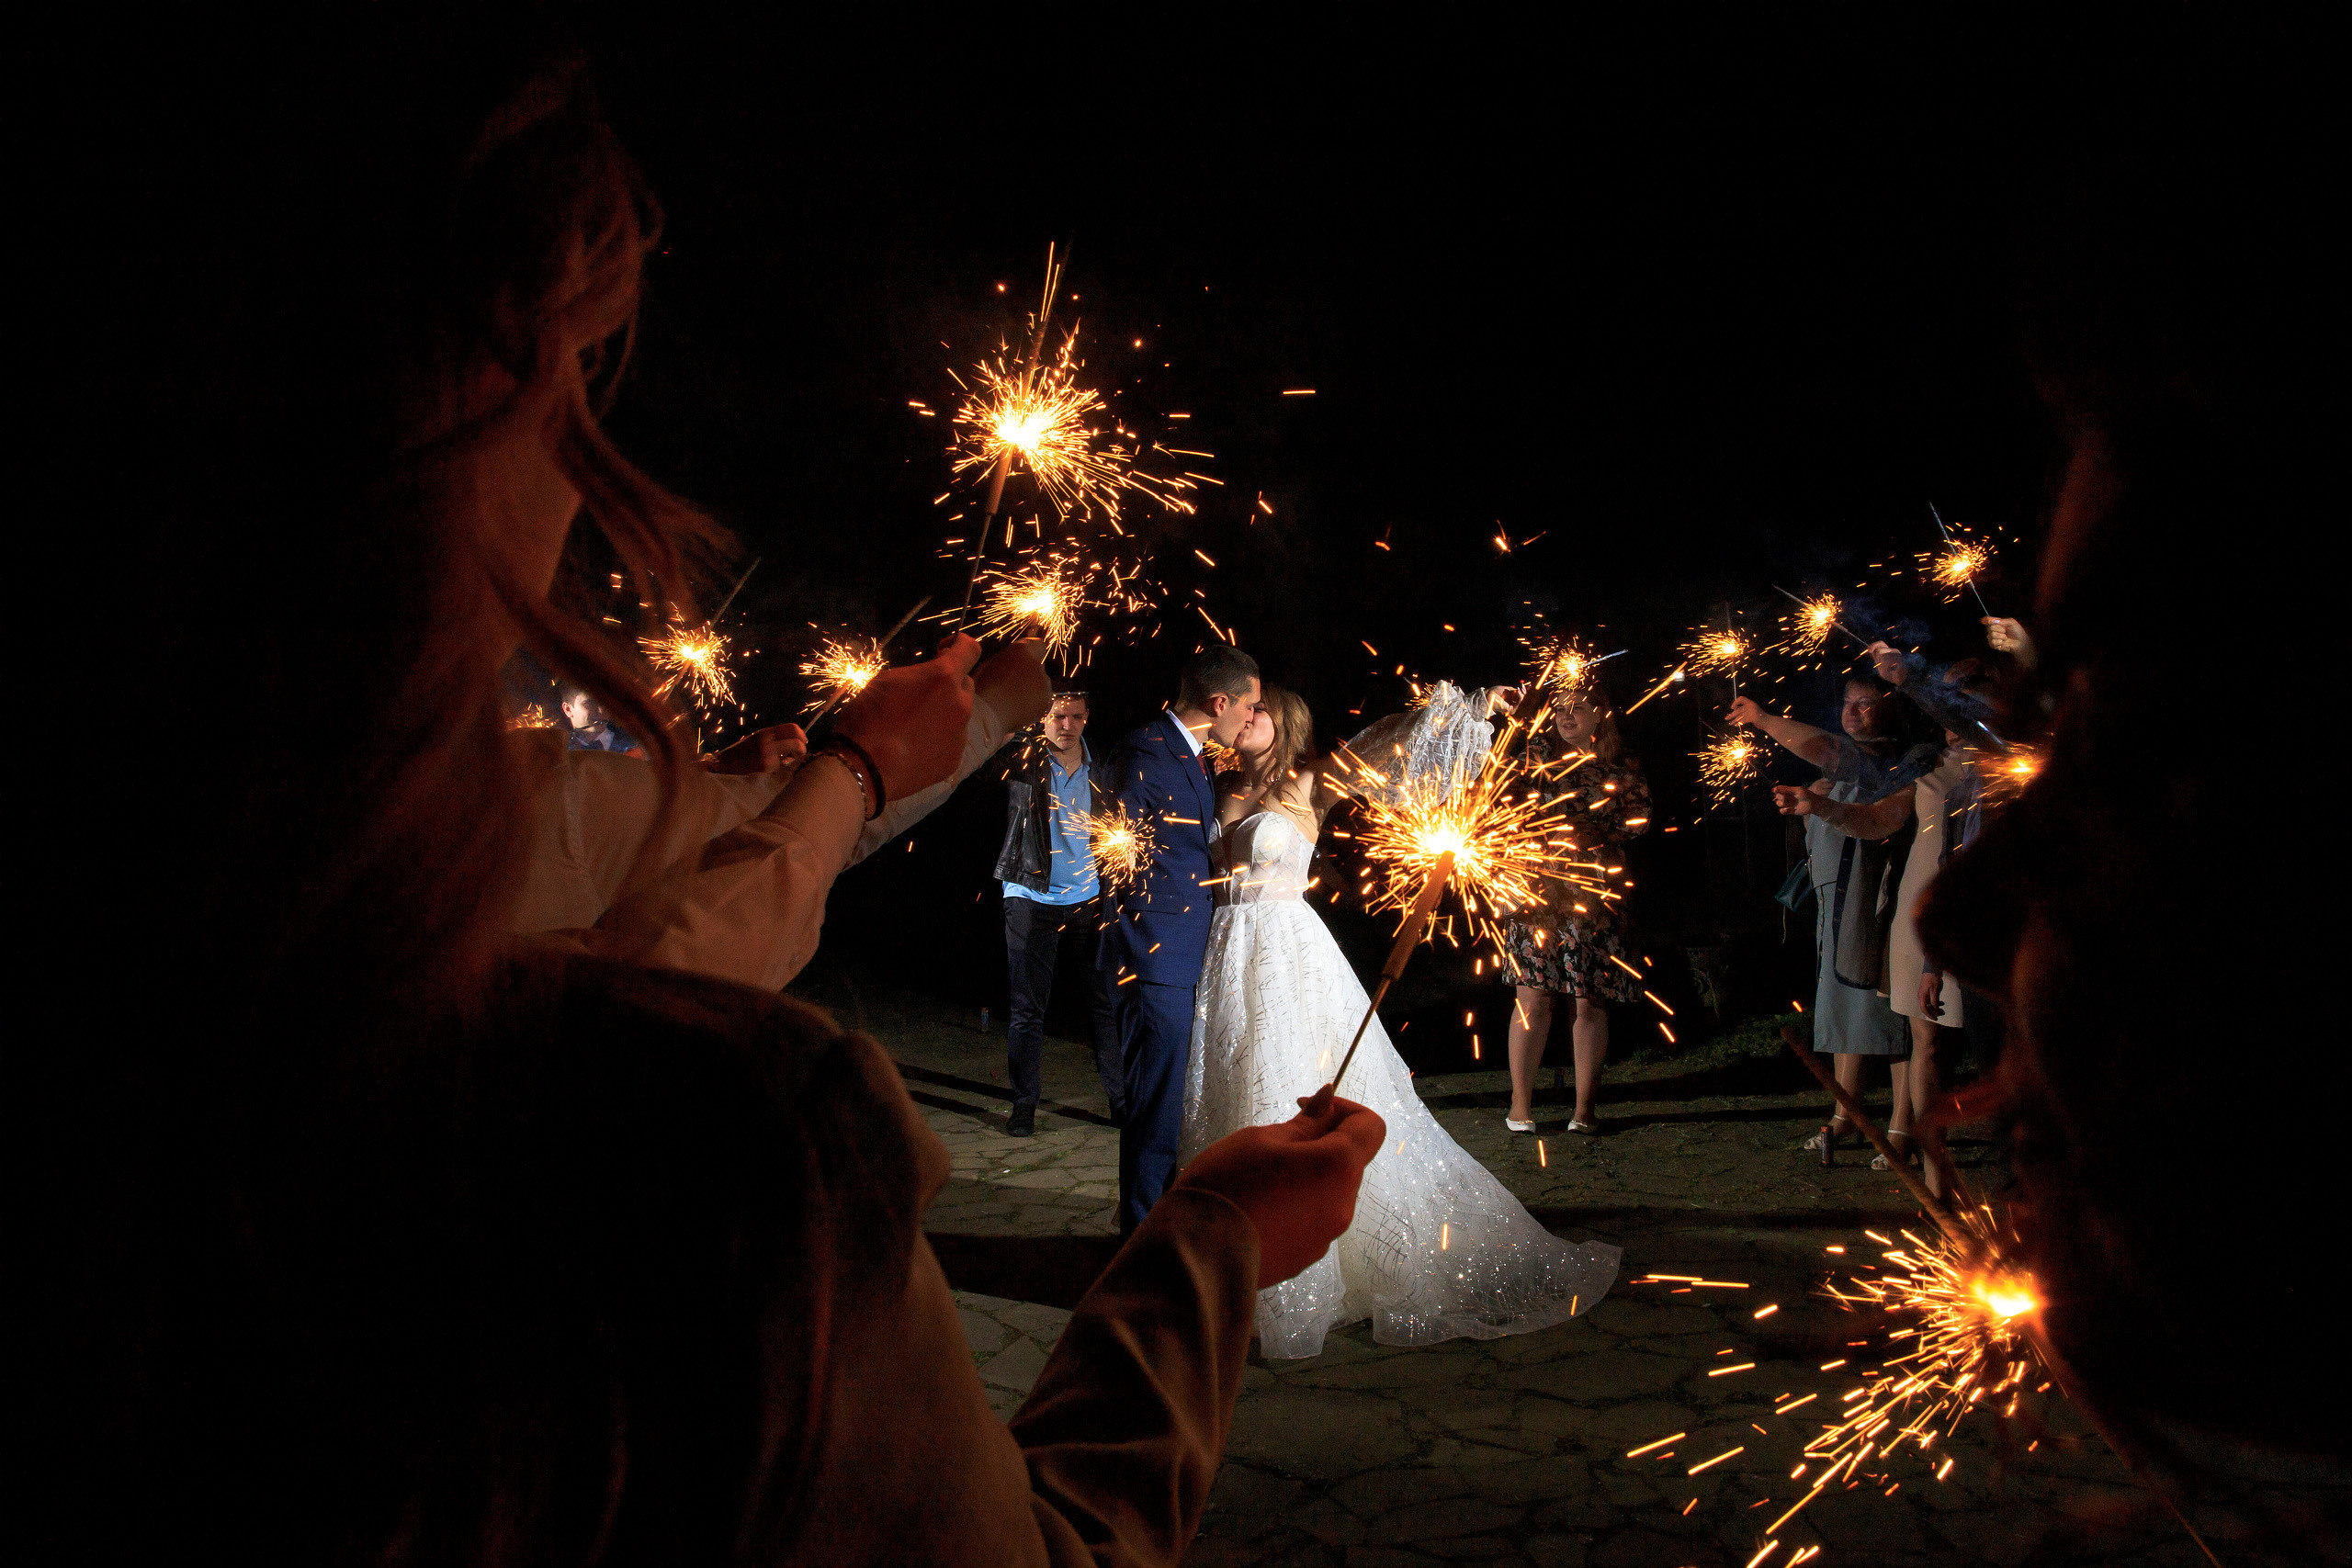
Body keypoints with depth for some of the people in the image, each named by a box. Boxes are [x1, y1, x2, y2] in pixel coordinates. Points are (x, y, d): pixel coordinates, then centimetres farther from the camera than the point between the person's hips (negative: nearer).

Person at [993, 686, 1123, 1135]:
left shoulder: (1100, 769, 5)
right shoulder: (1023, 764, -4)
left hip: (1089, 899, 3)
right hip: (1032, 899, -2)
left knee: (1106, 1001, 6)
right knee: (1027, 1007, 4)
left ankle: (1121, 1100, 18)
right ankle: (1024, 1105, 15)